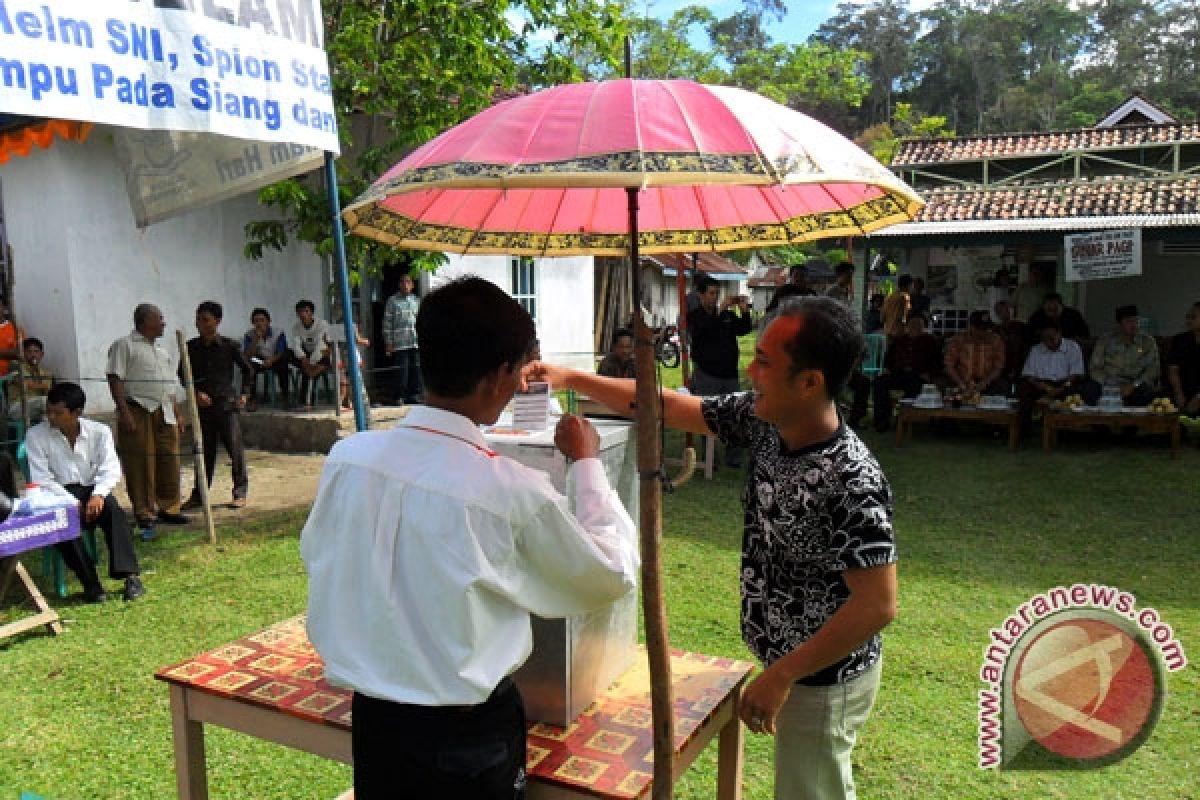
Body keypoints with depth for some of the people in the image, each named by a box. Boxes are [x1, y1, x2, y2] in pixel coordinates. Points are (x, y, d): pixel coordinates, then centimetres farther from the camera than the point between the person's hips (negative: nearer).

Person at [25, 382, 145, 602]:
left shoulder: (99, 431, 2)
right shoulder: (35, 435, -1)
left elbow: (110, 469, -5)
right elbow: (40, 479, -6)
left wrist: (98, 495, -25)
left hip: (93, 492, 1)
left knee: (114, 511, -32)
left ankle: (131, 576, -37)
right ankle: (90, 583, -32)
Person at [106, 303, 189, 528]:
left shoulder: (161, 350, 22)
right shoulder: (125, 345, -2)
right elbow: (115, 379, -10)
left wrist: (176, 411, 20)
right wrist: (124, 411, -18)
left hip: (164, 413, 7)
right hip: (138, 412, -7)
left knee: (169, 461, 7)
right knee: (140, 464, -4)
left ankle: (168, 508, 17)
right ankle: (144, 512, 4)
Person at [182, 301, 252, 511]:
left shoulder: (229, 346, -2)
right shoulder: (192, 347, 4)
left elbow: (247, 369, 9)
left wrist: (244, 393, 5)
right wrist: (196, 393, -5)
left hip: (227, 403, -3)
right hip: (203, 405, 3)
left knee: (235, 448, -2)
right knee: (204, 450, 8)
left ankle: (240, 492, 7)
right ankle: (199, 495, 17)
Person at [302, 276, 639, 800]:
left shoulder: (347, 456, -11)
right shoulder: (514, 491, -24)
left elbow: (315, 556, 8)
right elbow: (612, 576, -8)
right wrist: (586, 463, 0)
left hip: (372, 718, 4)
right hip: (467, 736, -4)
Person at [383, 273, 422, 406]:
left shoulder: (416, 301, 16)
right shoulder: (393, 301, 4)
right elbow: (387, 323, 1)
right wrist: (388, 343, -5)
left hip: (416, 343, 4)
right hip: (400, 344, -4)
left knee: (416, 370, 4)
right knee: (401, 371, -7)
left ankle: (414, 395, 13)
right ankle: (398, 397, 0)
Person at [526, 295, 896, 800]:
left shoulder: (852, 482, -31)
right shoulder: (763, 420, -9)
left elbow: (878, 606, -29)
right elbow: (670, 407, -1)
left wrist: (780, 676, -25)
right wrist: (570, 378, -3)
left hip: (822, 679, -7)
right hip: (793, 663, 8)